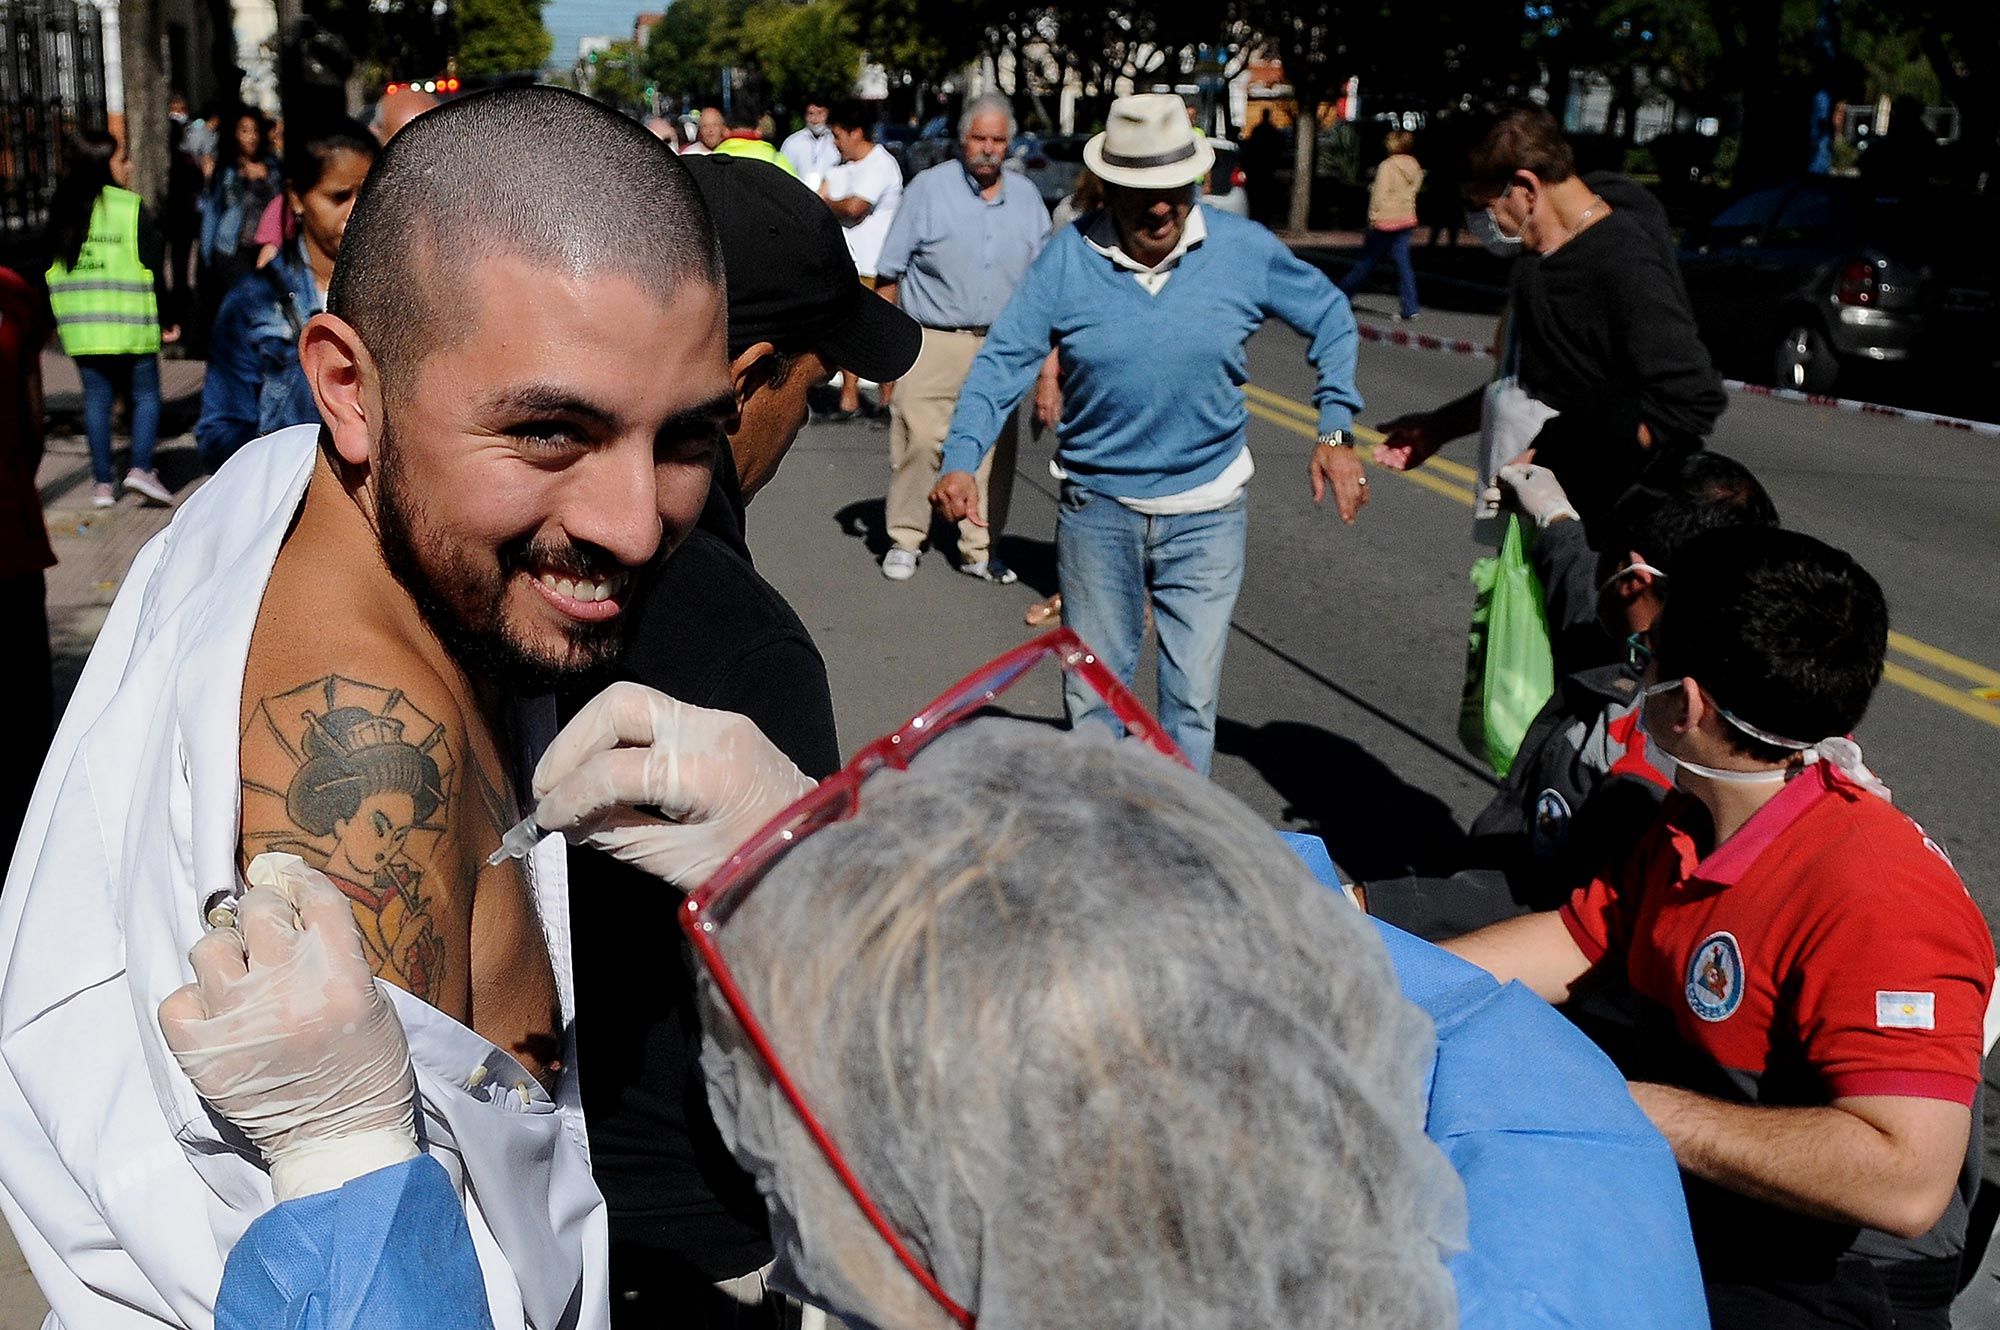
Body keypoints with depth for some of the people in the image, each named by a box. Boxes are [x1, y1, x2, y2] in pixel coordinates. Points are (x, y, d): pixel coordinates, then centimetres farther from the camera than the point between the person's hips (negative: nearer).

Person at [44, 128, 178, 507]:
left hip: (80, 328, 5)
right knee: (146, 395, 7)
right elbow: (154, 269, -7)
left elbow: (53, 269, 12)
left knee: (96, 399, 10)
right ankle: (141, 467, -10)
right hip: (130, 326, -4)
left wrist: (58, 321, 19)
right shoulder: (133, 209, -7)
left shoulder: (62, 211, 8)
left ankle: (102, 483, 10)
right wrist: (167, 320, 1)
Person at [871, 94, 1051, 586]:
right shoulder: (928, 187, -1)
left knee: (994, 450, 5)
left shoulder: (1026, 196, 11)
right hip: (933, 342, -4)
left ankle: (980, 549, 15)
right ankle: (905, 541, 8)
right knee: (918, 443, -7)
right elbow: (890, 272, 0)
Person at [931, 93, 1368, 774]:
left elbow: (1330, 318, 6)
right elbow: (1003, 359, -8)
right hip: (1096, 507, 1)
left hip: (1205, 512, 0)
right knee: (1092, 692, 13)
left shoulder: (1244, 249, -6)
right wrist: (961, 457, -23)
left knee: (1193, 696, 3)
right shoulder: (1068, 258, -8)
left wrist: (1336, 432, -4)